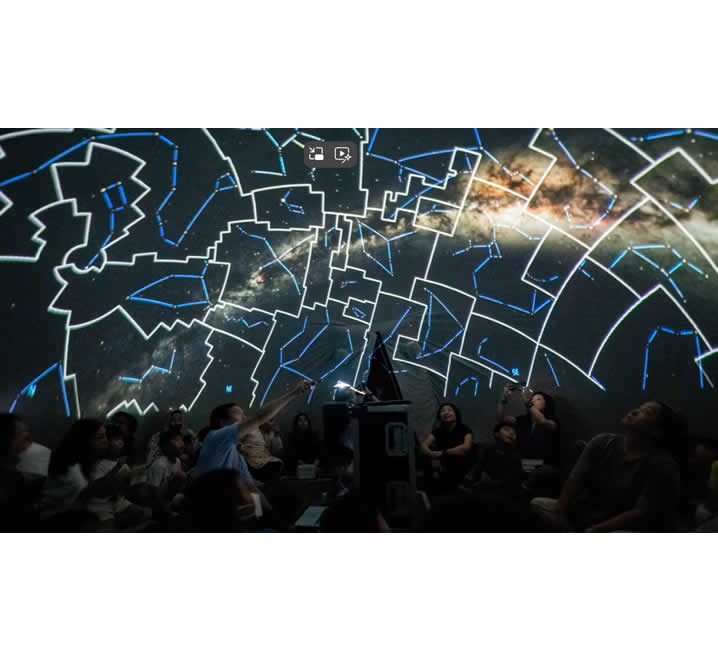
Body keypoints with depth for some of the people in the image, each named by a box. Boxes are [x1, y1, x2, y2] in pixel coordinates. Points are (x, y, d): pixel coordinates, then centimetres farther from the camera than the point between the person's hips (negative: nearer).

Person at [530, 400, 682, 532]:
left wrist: (594, 530, -25)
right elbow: (575, 479, -7)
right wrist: (560, 515, -19)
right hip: (588, 514, 5)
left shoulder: (662, 465, -17)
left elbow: (641, 513, -21)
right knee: (538, 503, -12)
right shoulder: (603, 443, -3)